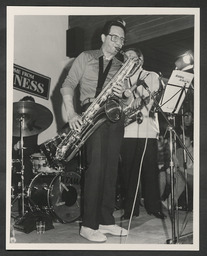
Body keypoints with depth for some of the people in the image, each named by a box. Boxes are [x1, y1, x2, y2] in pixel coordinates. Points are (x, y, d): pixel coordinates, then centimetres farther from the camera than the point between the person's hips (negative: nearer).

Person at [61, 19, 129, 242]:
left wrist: (122, 94, -11)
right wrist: (71, 113, -14)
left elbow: (128, 100, 14)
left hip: (115, 116, 5)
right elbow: (67, 85, 1)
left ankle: (106, 220, 10)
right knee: (96, 166, -15)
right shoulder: (85, 58, 9)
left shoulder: (122, 68, 19)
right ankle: (88, 225, -10)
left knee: (111, 169, 2)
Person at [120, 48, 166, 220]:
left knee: (150, 170, -2)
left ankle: (154, 207, 7)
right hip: (127, 130, 2)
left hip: (148, 130, -2)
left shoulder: (152, 76, 15)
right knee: (129, 171, 1)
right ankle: (130, 209, 8)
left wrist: (142, 98, -18)